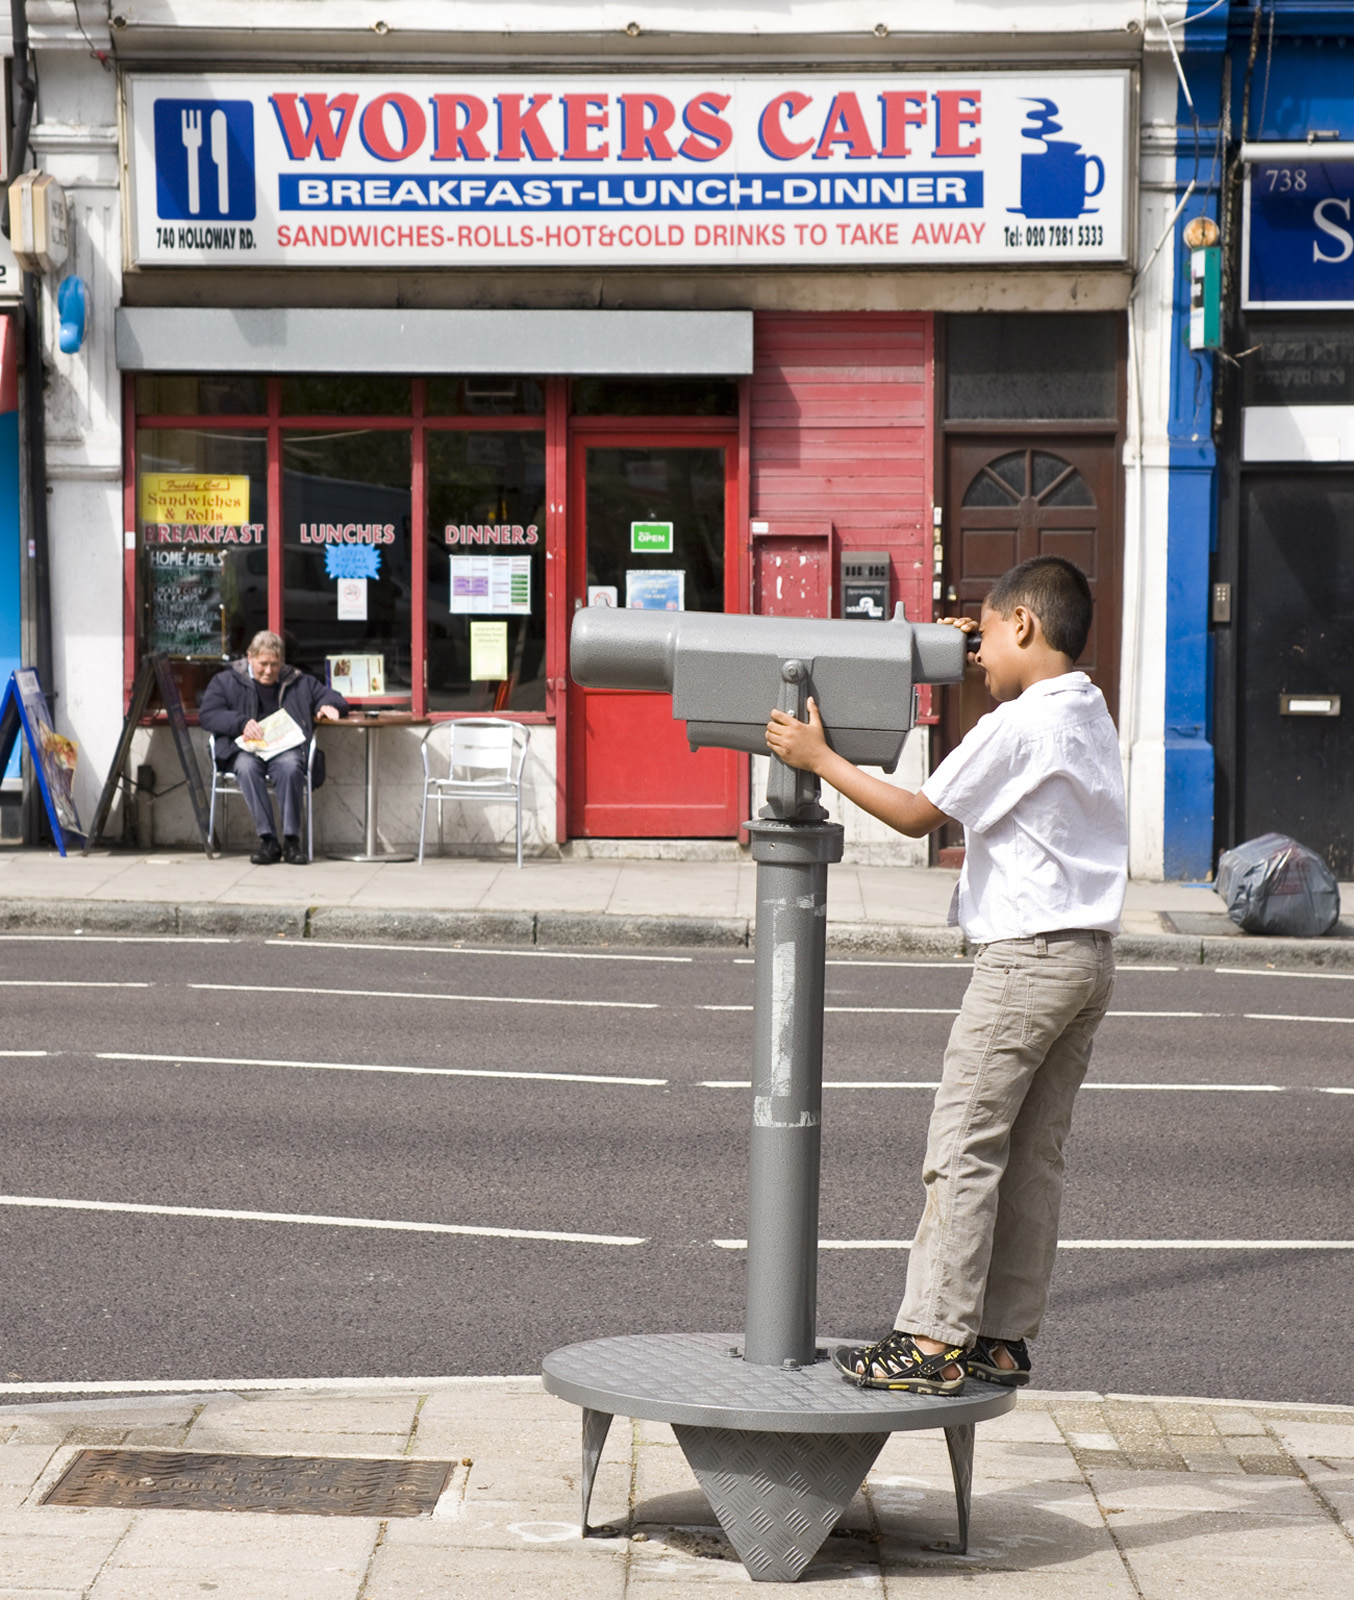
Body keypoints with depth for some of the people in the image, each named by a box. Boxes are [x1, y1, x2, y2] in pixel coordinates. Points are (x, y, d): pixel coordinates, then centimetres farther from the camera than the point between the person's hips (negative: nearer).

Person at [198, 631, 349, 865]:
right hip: (244, 749, 0)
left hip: (286, 748, 1)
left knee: (290, 766, -36)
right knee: (247, 767, -37)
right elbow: (207, 714, 3)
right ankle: (268, 840, -35)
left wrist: (328, 706, 0)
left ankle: (292, 839, -31)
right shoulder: (226, 681, 17)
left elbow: (336, 700, 26)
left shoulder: (300, 682, 23)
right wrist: (242, 723, -13)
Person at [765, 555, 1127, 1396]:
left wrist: (819, 758, -2)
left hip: (1028, 955, -9)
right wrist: (988, 667, 26)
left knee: (963, 1145, -7)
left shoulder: (1014, 727, -14)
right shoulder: (1090, 713, 12)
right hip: (1092, 955, 9)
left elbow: (918, 813, -9)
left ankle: (934, 1340, -8)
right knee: (1034, 1152, 10)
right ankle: (1005, 1336, 12)